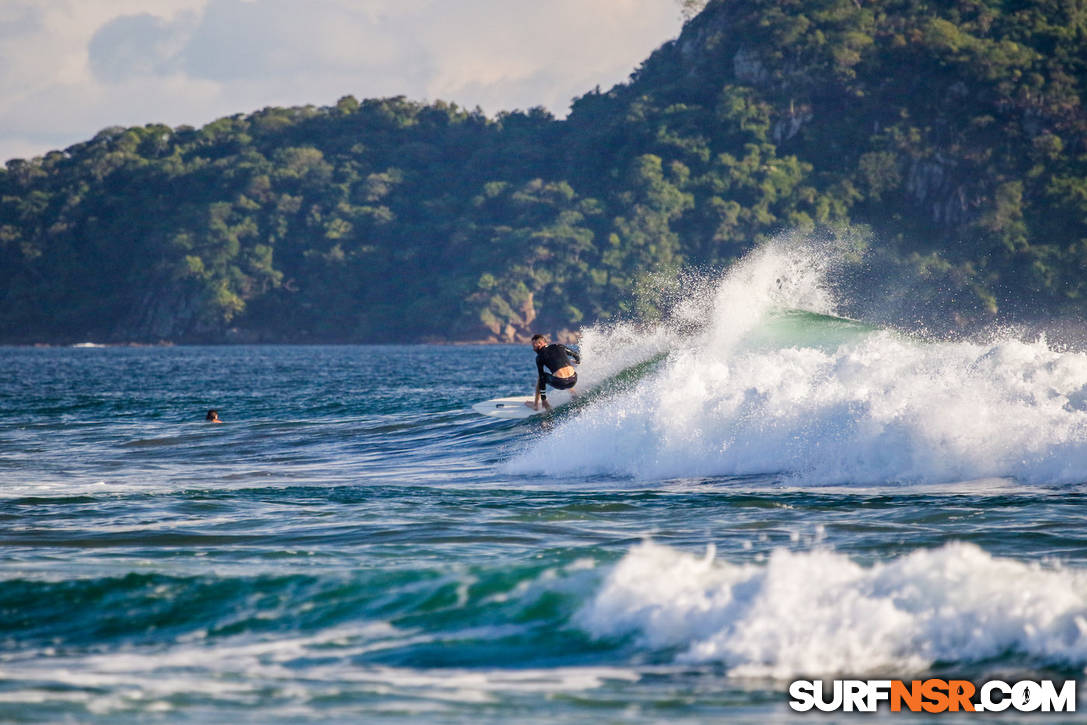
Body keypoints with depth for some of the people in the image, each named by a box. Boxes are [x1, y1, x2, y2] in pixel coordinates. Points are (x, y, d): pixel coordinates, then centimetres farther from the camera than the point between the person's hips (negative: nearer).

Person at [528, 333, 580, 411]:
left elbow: (542, 379, 7)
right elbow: (576, 355, 25)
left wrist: (544, 400, 10)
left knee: (540, 377, 27)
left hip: (559, 383, -4)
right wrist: (578, 361, 51)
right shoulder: (559, 346, 15)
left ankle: (535, 404, 27)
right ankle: (572, 392, 41)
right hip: (573, 380, 4)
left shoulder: (539, 357, 7)